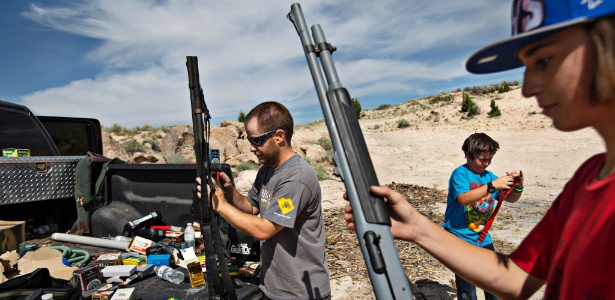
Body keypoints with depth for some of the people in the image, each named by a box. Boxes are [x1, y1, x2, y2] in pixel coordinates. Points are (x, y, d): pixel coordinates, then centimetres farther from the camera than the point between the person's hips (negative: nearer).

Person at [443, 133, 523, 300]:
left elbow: (510, 199, 10)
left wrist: (518, 187, -11)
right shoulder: (460, 173, -13)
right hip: (461, 238, -6)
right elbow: (463, 199, -30)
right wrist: (492, 186, -33)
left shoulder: (489, 176, 5)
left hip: (483, 238, 6)